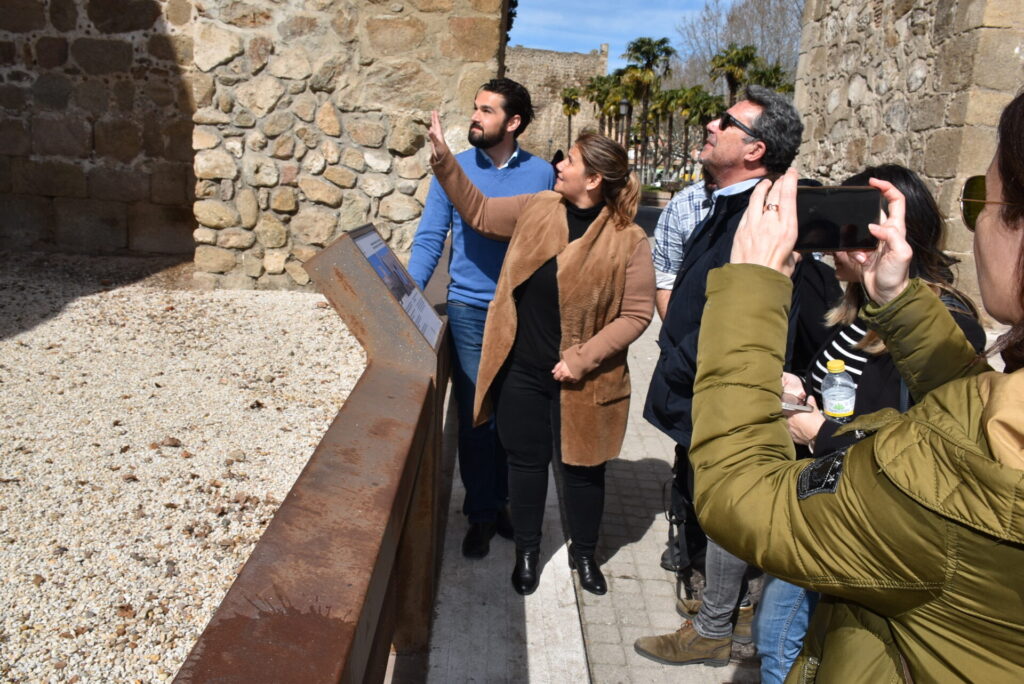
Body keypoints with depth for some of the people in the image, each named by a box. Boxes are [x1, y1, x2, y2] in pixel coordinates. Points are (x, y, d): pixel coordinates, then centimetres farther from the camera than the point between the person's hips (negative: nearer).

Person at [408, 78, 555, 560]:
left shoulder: (541, 174, 1)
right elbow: (429, 240, -1)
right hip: (469, 311, 0)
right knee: (475, 416, 5)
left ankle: (499, 501, 30)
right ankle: (481, 514, 20)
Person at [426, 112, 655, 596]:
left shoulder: (628, 241, -13)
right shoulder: (536, 209, 0)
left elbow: (636, 313, -13)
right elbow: (478, 212, 13)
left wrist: (583, 359, -18)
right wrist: (444, 160, 5)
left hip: (580, 381, -3)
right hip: (522, 371, 3)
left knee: (582, 467, 14)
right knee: (526, 461, 16)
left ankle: (584, 554, 38)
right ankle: (527, 551, 37)